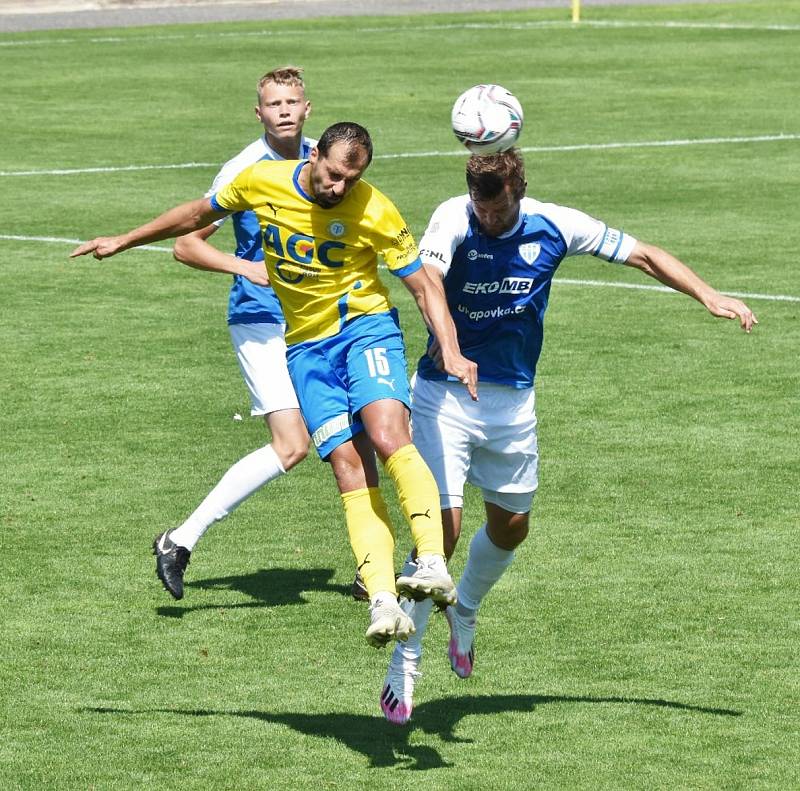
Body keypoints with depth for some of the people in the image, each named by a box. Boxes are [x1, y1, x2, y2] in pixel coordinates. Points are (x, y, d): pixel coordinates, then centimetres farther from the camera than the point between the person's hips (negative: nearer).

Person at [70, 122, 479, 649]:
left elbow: (423, 285, -6)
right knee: (349, 464, -11)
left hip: (366, 327, -3)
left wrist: (450, 351, -21)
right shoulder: (262, 182, -6)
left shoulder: (375, 213, -14)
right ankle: (383, 602, -19)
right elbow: (200, 214, 13)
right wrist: (124, 242, 22)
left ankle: (434, 565, -33)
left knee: (388, 436, -28)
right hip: (306, 344, 3)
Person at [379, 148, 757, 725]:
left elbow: (642, 254, 4)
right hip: (446, 395, -4)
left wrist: (709, 296, -3)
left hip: (514, 399, 5)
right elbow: (428, 276, -41)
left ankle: (465, 611, 46)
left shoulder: (555, 227, -8)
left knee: (511, 527, 16)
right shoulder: (454, 220, -20)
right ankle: (406, 661, 0)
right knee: (442, 526, -14)